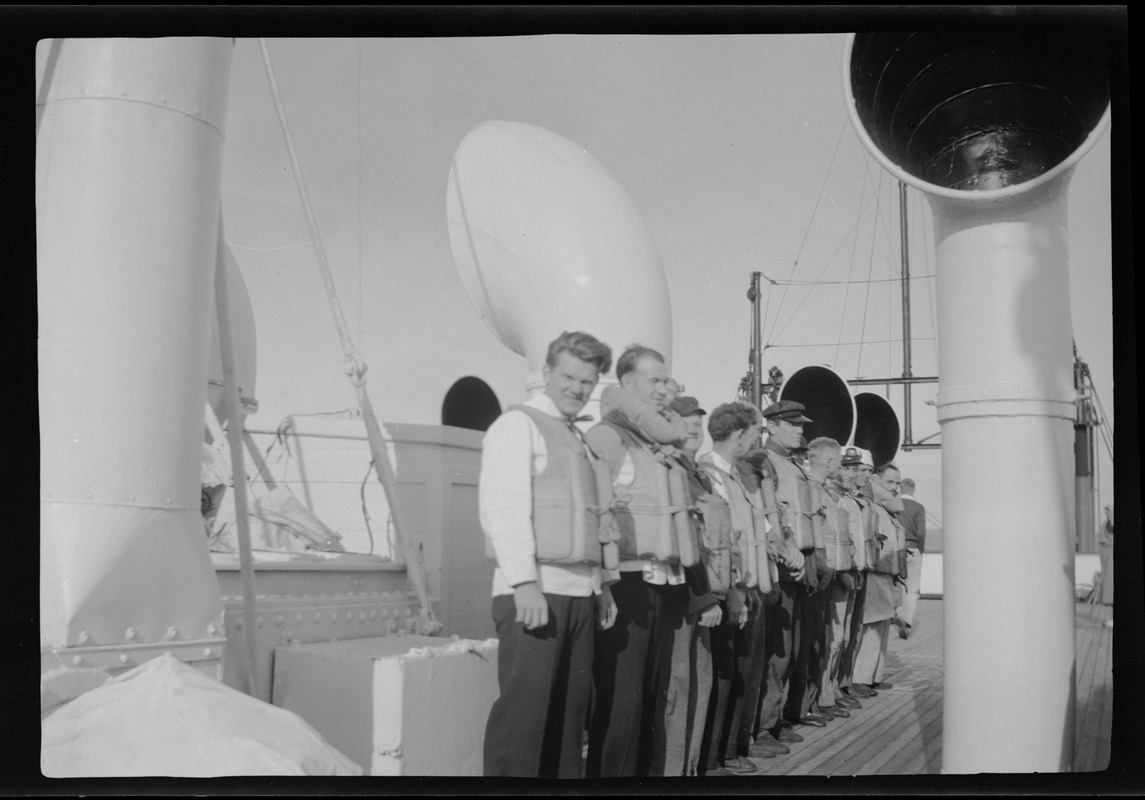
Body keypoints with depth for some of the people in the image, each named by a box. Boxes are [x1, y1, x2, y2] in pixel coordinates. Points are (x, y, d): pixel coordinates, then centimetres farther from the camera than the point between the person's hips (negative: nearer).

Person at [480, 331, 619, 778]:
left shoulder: (577, 439, 22)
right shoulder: (518, 424, -2)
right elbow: (502, 506, -11)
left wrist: (600, 585, 15)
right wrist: (525, 583, -19)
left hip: (578, 593, 8)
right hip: (533, 592, -8)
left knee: (569, 710, 9)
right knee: (524, 709, -8)